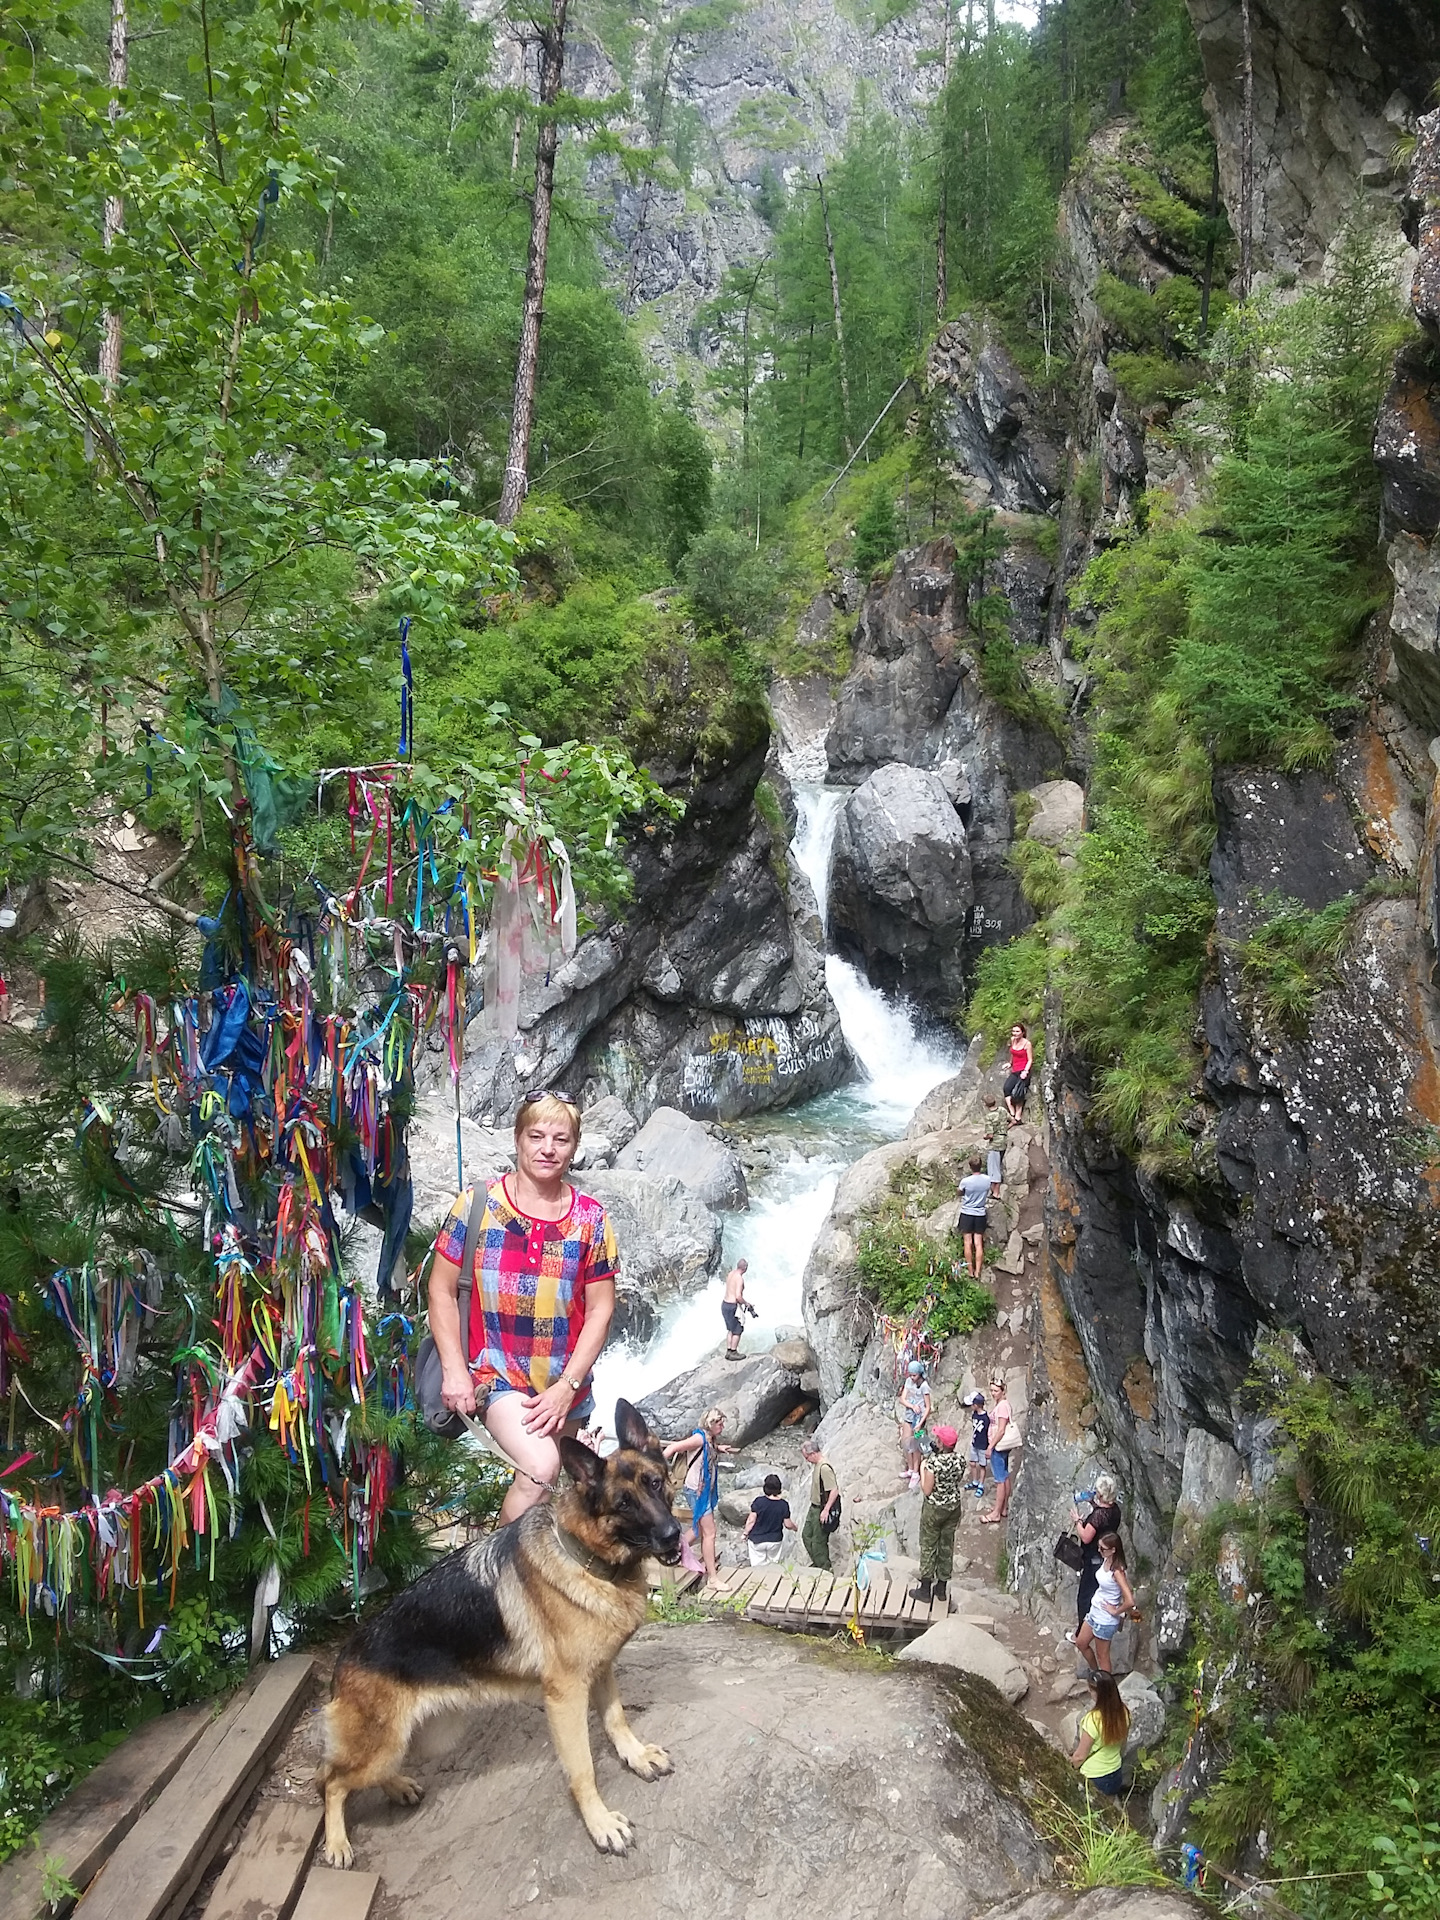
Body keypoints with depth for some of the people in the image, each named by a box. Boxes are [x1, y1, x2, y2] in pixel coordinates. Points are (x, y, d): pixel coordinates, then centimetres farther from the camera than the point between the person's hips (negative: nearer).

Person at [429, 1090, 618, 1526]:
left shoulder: (590, 1219, -1)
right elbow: (441, 1290, -3)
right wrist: (454, 1371, -10)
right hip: (495, 1371, -3)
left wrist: (567, 1385, -8)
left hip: (565, 1382, 4)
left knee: (553, 1492, 12)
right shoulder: (479, 1204, -6)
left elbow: (600, 1309, 0)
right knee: (540, 1467, -25)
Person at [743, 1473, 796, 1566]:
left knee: (758, 1565, 11)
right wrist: (794, 1527, 18)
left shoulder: (758, 1501, -17)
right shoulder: (784, 1505, -11)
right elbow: (788, 1524, -3)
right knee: (773, 1562, 23)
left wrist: (745, 1533, 2)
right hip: (775, 1541, 2)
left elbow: (751, 1520, -13)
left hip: (757, 1540, -2)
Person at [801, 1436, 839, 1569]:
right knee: (806, 1535, 19)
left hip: (821, 1510, -10)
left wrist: (826, 1510, -26)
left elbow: (834, 1491, -28)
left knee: (819, 1540, 2)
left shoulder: (824, 1467, -26)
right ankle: (817, 1563, 34)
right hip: (814, 1508, 10)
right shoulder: (816, 1465, 5)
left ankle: (824, 1569, 17)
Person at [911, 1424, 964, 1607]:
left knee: (928, 1547, 10)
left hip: (934, 1509, -6)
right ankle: (942, 1588, 29)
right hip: (953, 1507, 6)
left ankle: (925, 1590, 19)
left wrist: (922, 1471, -6)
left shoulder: (934, 1462, -27)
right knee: (947, 1546, 17)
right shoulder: (958, 1460, -9)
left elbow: (927, 1490, -20)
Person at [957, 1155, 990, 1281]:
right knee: (978, 1244, 4)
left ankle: (971, 1272, 7)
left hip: (967, 1213, -2)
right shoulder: (987, 1179, -8)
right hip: (980, 1215, 2)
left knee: (968, 1243, 5)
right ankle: (978, 1273, 3)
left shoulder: (965, 1181, -17)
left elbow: (960, 1193, 4)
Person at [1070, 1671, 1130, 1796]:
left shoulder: (1093, 1720, -33)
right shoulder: (1123, 1711, -16)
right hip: (1117, 1775, 7)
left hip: (1095, 1779, -7)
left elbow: (1080, 1756, -20)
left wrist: (1071, 1764, 1)